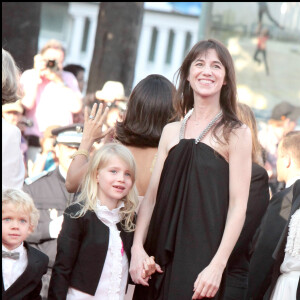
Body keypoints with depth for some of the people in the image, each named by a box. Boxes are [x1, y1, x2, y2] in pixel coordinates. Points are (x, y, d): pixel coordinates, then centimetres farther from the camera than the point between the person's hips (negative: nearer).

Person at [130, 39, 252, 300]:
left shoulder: (236, 134, -1)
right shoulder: (171, 132, 13)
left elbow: (238, 206, -6)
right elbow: (151, 195, 11)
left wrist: (217, 266, -14)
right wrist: (137, 248, -1)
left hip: (201, 259, -4)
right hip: (159, 258, 4)